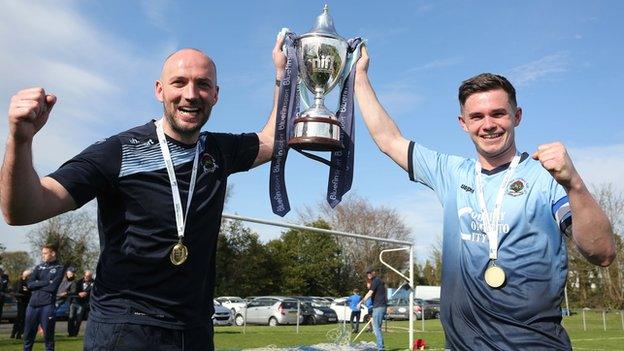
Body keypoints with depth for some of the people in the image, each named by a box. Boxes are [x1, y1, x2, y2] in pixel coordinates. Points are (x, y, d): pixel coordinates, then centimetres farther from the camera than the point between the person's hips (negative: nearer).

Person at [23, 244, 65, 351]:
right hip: (32, 304, 5)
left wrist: (37, 284, -1)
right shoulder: (39, 267, 14)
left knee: (48, 337, 2)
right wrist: (46, 282, -7)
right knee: (28, 335, 12)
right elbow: (30, 284, 3)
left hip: (47, 305, -5)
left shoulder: (59, 269, 0)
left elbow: (52, 287, -11)